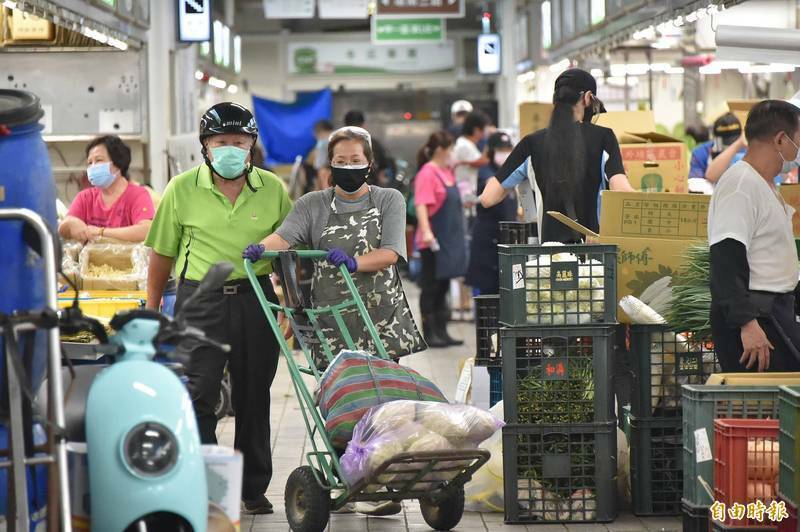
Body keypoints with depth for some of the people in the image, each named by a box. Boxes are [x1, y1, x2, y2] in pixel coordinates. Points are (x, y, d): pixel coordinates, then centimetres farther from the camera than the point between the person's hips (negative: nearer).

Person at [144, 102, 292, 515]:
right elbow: (161, 254, 5)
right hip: (201, 300, -2)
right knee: (198, 393, -9)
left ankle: (253, 489, 21)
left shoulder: (273, 189, 4)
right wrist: (151, 310, 6)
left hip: (255, 299, 2)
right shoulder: (182, 189, -1)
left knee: (254, 397, 9)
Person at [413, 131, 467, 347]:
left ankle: (441, 331, 19)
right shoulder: (427, 174, -15)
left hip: (450, 239, 9)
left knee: (443, 286, 13)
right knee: (431, 287, -1)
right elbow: (421, 205, -24)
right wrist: (426, 232, -33)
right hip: (434, 241, -9)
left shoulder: (447, 172, 12)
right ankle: (429, 334, 5)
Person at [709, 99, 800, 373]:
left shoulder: (766, 185, 19)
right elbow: (727, 258, -23)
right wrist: (747, 324, -28)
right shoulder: (740, 185, -15)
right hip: (754, 316, -10)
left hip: (777, 310, 10)